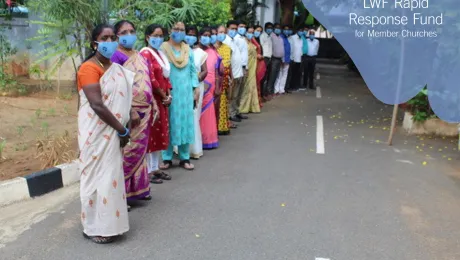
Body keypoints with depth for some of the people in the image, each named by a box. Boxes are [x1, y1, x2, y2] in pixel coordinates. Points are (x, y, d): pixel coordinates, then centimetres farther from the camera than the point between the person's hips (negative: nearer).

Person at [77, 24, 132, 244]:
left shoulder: (116, 68, 12)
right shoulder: (89, 68, -14)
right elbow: (97, 105, -22)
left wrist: (124, 129, 0)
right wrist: (122, 130, -16)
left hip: (112, 132, 8)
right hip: (97, 133, -8)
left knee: (111, 175, 14)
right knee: (97, 177, -1)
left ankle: (108, 223, 27)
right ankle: (93, 227, 13)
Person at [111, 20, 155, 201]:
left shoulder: (140, 56, 15)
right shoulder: (116, 56, -10)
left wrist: (153, 105, 14)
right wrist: (130, 111, -21)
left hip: (144, 111, 8)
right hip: (127, 112, -8)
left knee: (140, 150, 14)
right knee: (127, 152, -4)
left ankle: (138, 188, 26)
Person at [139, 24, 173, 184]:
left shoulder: (160, 54, 16)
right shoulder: (145, 54, -11)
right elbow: (150, 79, -18)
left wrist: (168, 95, 3)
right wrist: (164, 96, -11)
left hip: (162, 100, 9)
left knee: (160, 134, 12)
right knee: (151, 134, -3)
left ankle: (155, 168, 21)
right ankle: (149, 171, 4)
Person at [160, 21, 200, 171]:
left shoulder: (188, 50, 11)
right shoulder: (163, 48, 0)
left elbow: (193, 70, 13)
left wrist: (196, 88, 5)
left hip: (186, 92, 3)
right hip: (169, 91, -3)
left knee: (185, 123, 5)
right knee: (169, 124, 1)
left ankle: (185, 158, 13)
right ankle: (167, 158, 9)